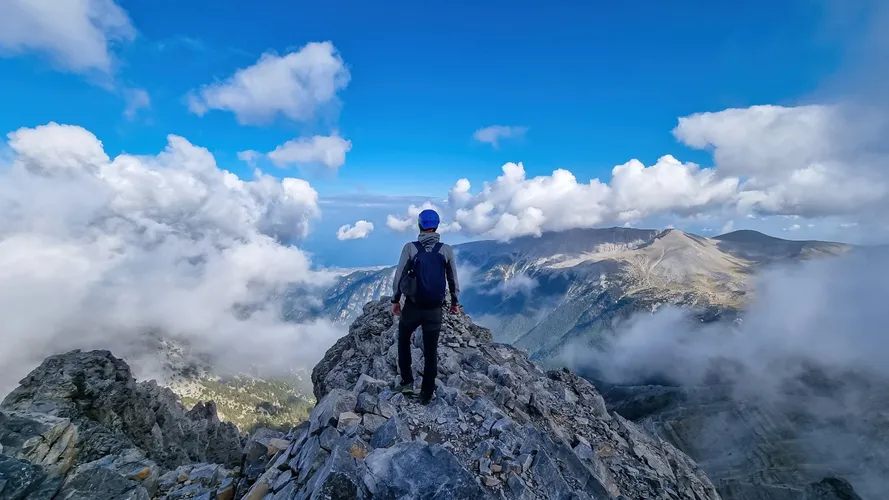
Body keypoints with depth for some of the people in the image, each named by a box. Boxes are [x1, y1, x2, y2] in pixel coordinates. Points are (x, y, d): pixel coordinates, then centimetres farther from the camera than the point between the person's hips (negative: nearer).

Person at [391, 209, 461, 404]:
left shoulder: (410, 247, -8)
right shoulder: (446, 249, -4)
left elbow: (399, 275, -6)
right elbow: (453, 279, 3)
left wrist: (395, 300, 7)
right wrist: (455, 302, 16)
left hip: (412, 306, -1)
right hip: (435, 308, 1)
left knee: (403, 340, 25)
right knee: (431, 351, 13)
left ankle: (407, 382, 25)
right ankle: (426, 394, 23)